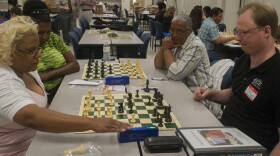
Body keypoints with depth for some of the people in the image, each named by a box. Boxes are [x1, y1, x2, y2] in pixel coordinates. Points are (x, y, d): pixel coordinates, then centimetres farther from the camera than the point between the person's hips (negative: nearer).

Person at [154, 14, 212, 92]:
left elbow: (175, 74, -27)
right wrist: (163, 47, -12)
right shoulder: (178, 42, 3)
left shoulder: (196, 46, -20)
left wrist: (167, 49, -16)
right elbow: (158, 65, 4)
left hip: (194, 93, -7)